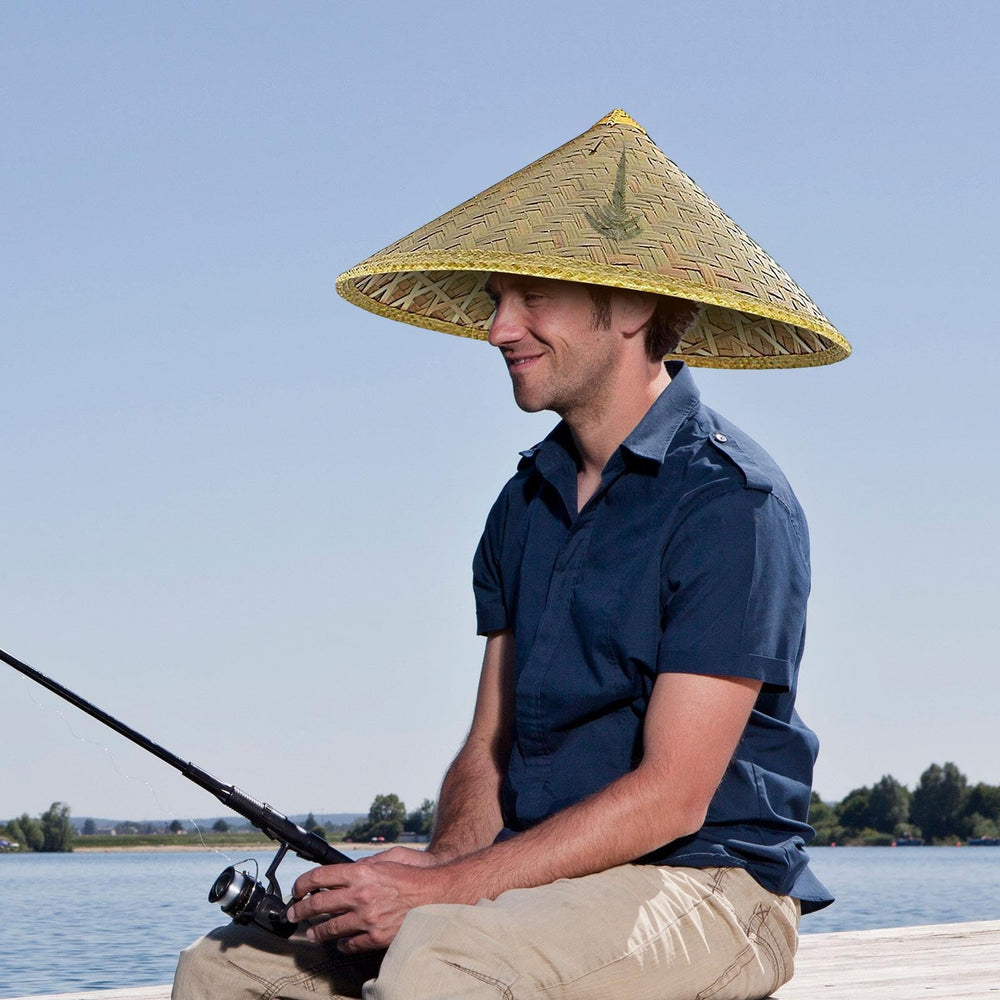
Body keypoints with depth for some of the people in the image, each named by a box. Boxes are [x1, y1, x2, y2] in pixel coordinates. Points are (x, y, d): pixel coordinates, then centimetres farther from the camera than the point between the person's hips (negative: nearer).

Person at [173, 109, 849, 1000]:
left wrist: (443, 888, -19)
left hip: (701, 890, -8)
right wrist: (442, 861, -7)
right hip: (537, 885, 8)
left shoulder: (730, 500, -12)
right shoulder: (525, 506, 14)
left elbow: (671, 796, -17)